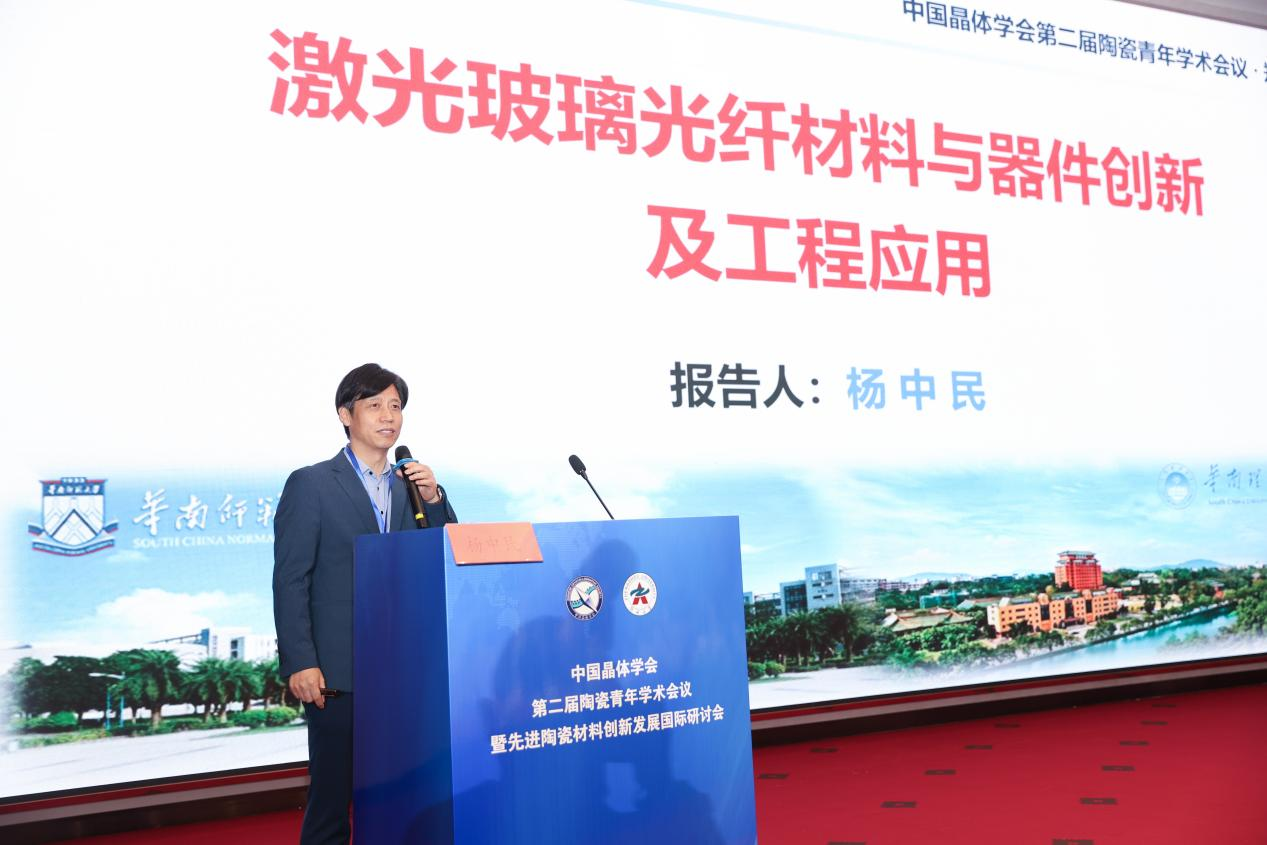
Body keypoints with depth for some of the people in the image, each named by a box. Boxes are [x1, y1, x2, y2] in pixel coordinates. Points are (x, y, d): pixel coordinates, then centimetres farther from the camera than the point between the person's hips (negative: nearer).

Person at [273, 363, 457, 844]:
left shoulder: (409, 486, 14)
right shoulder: (311, 484, -1)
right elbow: (290, 579, -6)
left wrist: (434, 499, -4)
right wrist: (300, 663, -14)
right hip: (338, 673, -5)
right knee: (331, 799, 1)